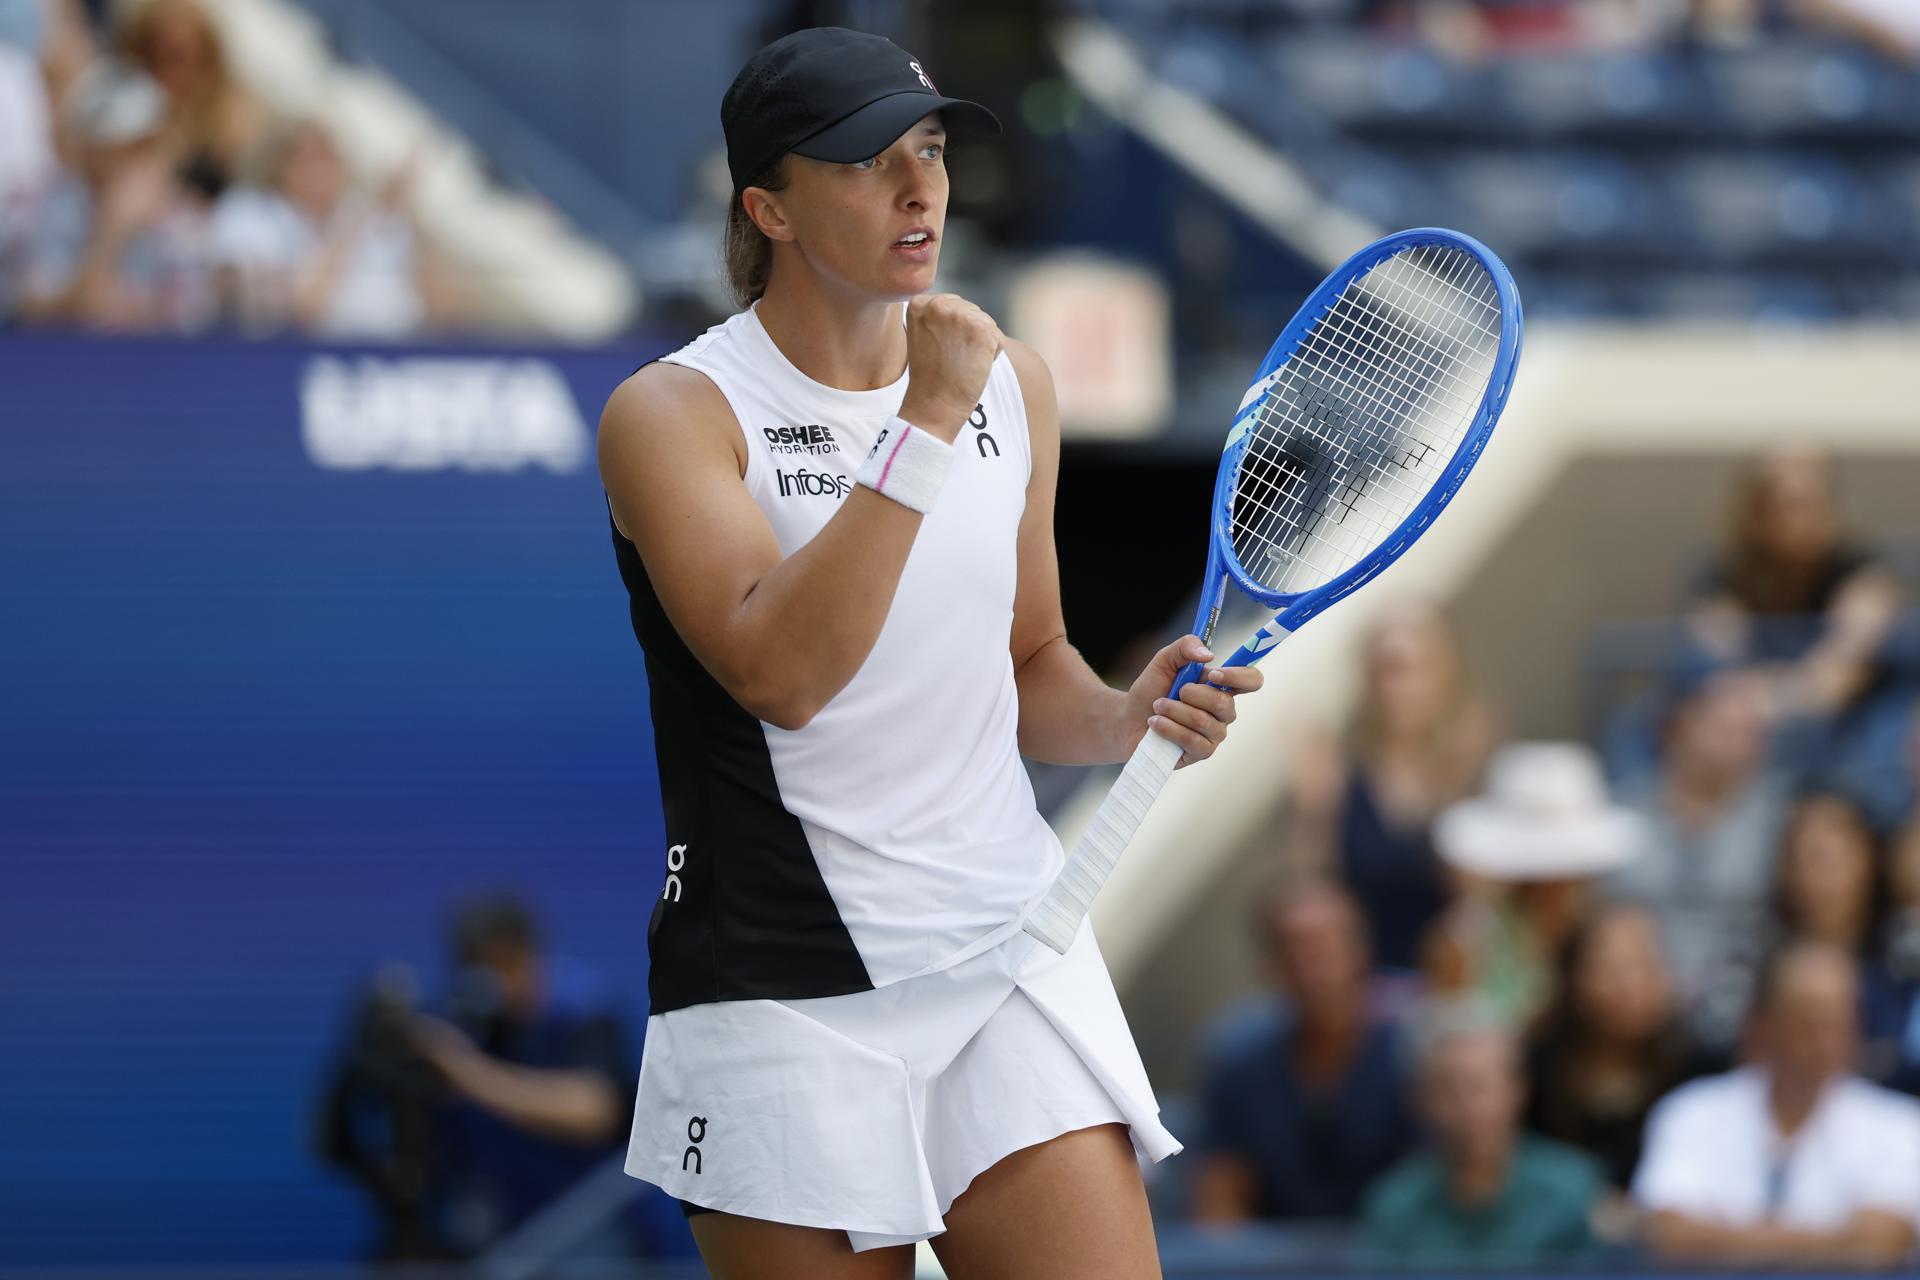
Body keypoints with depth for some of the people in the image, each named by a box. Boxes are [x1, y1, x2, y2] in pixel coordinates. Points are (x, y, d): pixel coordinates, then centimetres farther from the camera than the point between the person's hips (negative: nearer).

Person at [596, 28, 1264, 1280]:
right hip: (790, 1002, -4)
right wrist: (927, 422, -22)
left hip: (1017, 963, 4)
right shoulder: (677, 412, -8)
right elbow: (778, 672, -23)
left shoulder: (1014, 384, 10)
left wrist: (1124, 717, 0)